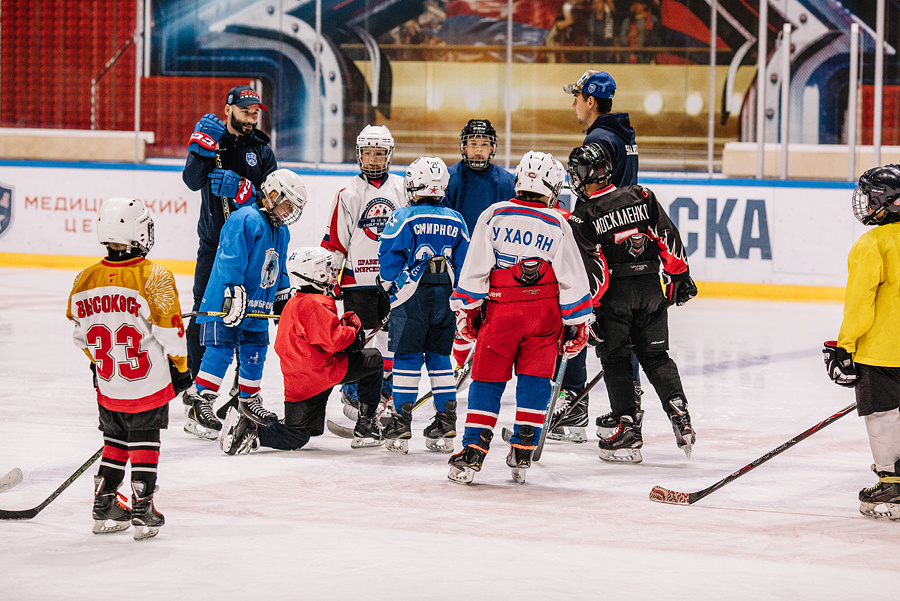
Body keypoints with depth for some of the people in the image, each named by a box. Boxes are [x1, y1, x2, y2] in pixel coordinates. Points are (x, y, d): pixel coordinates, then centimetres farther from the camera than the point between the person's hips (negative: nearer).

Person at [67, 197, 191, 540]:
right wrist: (180, 368, 1)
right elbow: (170, 330, -14)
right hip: (149, 384, -4)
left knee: (115, 441, 18)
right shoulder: (154, 277, -15)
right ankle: (142, 512, 4)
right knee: (144, 445, 6)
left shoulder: (85, 280, -2)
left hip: (108, 387, 4)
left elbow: (81, 335, 9)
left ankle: (104, 509, 20)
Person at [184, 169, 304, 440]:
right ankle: (200, 407, -14)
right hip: (226, 304, -9)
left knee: (255, 353, 14)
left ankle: (249, 400, 31)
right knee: (220, 351, -13)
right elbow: (231, 260, -22)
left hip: (257, 306, 9)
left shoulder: (280, 231, 15)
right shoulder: (245, 220, -15)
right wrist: (233, 293, -26)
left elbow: (278, 269, 28)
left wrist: (283, 299, 27)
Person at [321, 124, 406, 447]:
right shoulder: (349, 194, 3)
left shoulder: (403, 190, 7)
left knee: (391, 345, 3)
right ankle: (366, 416, -6)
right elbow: (335, 242, 4)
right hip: (359, 281, -2)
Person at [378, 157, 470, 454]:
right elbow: (464, 262, 12)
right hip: (445, 298, 4)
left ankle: (401, 425, -1)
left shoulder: (404, 217, -9)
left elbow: (389, 258, -8)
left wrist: (389, 285, 10)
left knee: (407, 358, 0)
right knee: (440, 358, 11)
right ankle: (445, 425, 10)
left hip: (410, 296, -4)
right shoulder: (456, 221, 7)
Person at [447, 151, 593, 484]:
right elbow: (572, 277, 2)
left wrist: (468, 308, 7)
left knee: (487, 381, 5)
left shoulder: (494, 215, -1)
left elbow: (475, 268, -1)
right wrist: (577, 324, 9)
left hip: (500, 311, 0)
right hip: (544, 314, 0)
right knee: (534, 382, 9)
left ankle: (472, 455, -1)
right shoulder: (558, 225, 0)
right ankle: (522, 456, 7)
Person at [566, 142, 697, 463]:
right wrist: (680, 277, 11)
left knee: (615, 360, 7)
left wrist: (590, 310, -7)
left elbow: (591, 268, -11)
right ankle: (681, 418, 0)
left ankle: (628, 430, 1)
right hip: (652, 288, 4)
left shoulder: (582, 217, -7)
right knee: (656, 356, 14)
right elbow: (669, 237, 3)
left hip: (615, 293, -4)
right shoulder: (641, 197, 4)